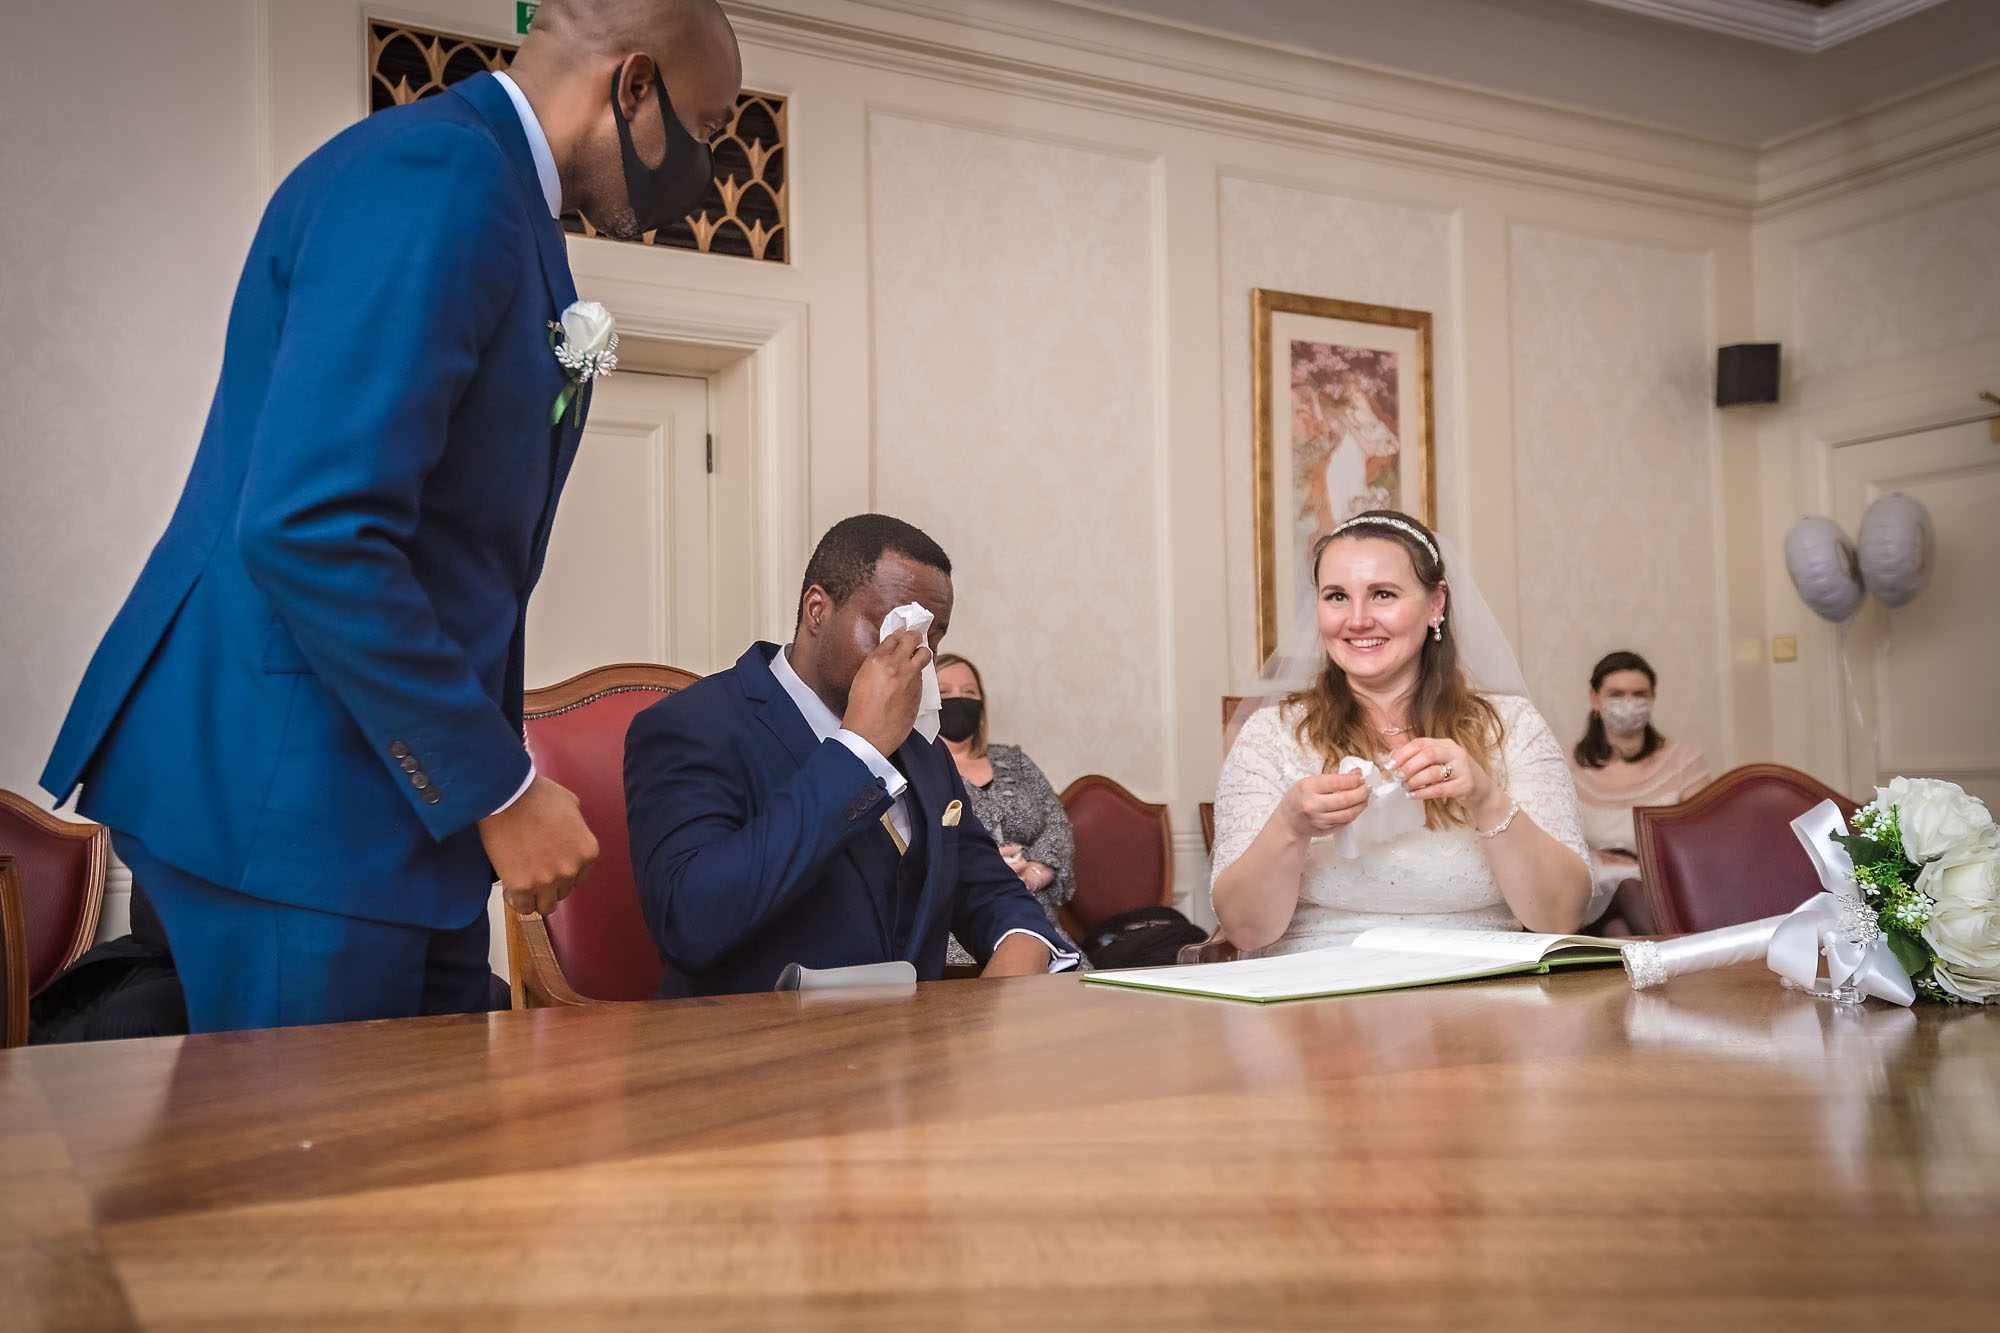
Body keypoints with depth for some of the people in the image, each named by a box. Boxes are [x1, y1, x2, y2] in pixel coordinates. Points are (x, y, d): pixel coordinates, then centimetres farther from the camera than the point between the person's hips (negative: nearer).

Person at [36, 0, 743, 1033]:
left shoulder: (486, 186, 16)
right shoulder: (439, 174, -16)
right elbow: (310, 532, -26)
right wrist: (500, 790, -19)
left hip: (392, 781, 10)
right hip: (286, 789, -10)